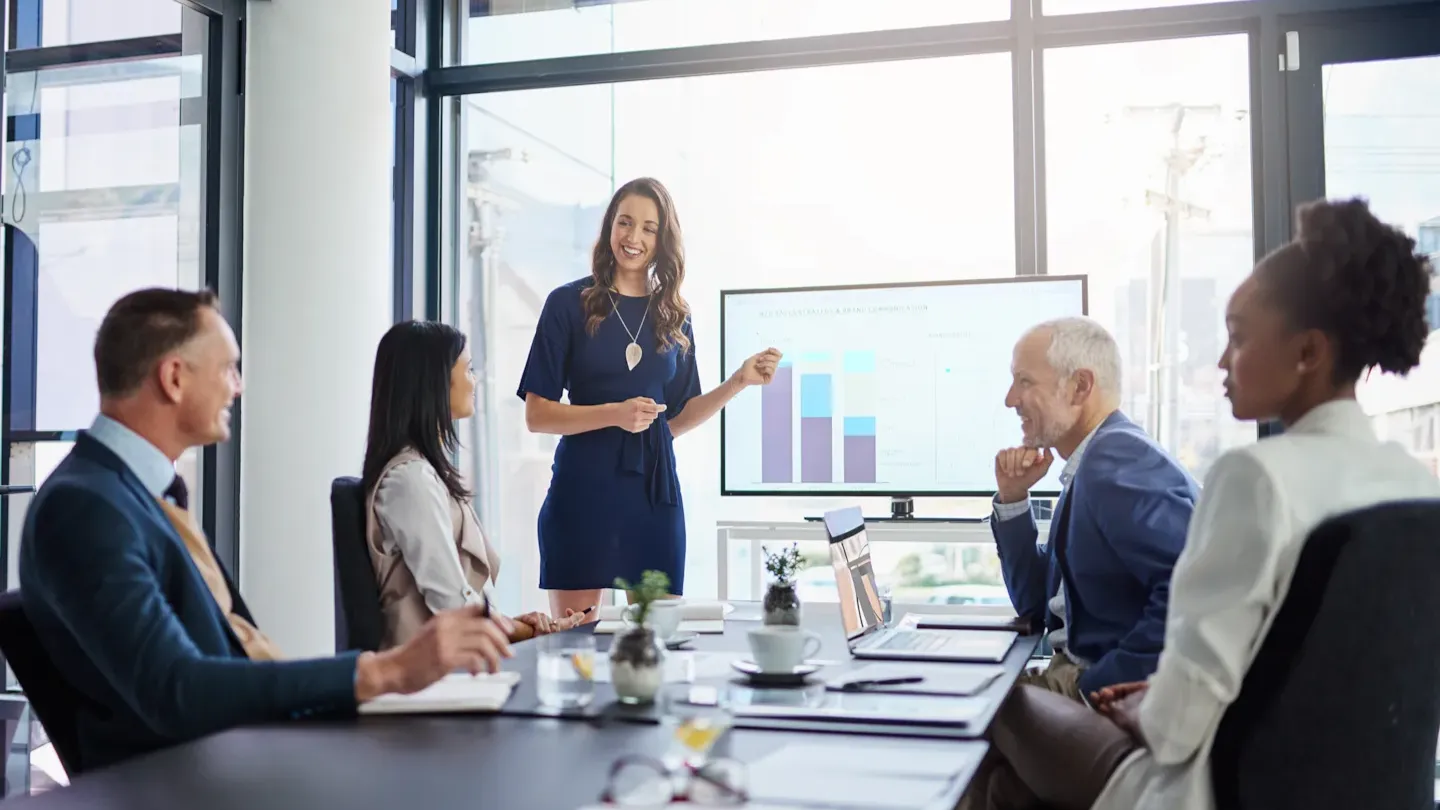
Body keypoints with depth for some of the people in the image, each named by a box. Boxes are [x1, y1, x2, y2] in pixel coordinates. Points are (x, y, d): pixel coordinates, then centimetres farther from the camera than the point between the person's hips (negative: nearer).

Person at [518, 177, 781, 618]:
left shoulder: (673, 316, 10)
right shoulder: (569, 303, -1)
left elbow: (676, 419, 13)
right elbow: (536, 415, -5)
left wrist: (738, 382, 2)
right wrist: (615, 414, -17)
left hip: (654, 489, 3)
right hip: (584, 487, -3)